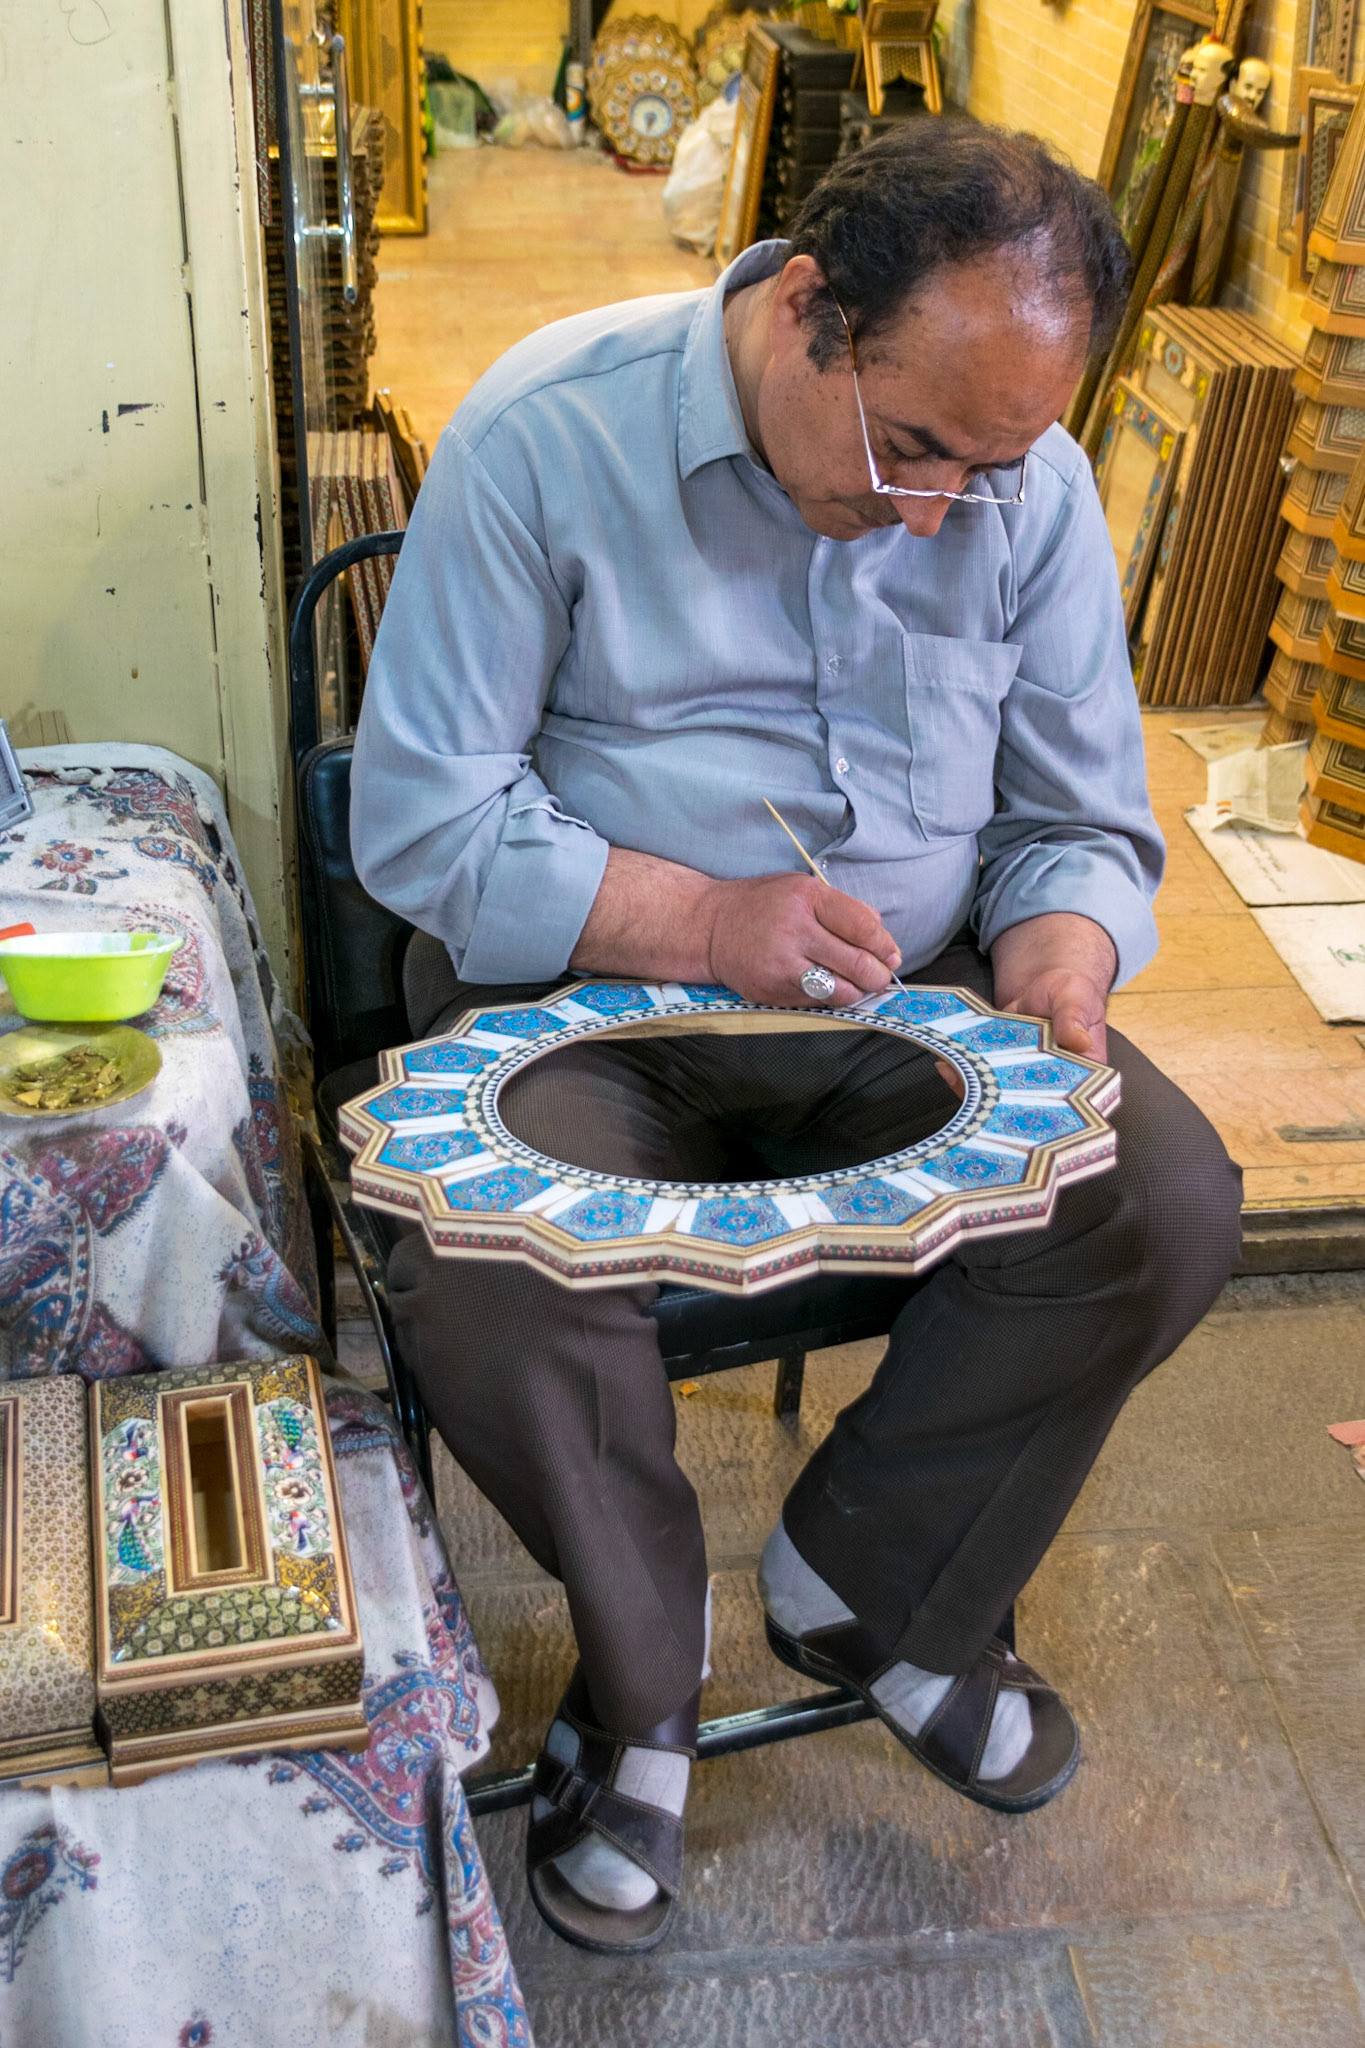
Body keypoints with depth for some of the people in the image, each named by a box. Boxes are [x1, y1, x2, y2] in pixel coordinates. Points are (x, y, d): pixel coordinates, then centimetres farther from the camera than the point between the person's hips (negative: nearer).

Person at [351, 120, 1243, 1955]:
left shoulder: (1032, 484, -1)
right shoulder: (548, 433, -14)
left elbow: (1084, 823, 6)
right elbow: (420, 820, -13)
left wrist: (1059, 952, -18)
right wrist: (698, 920, -25)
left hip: (912, 1000, 4)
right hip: (583, 993, -3)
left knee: (1171, 1206, -19)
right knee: (489, 1290, -31)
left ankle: (873, 1592, 4)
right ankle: (642, 1667, 1)